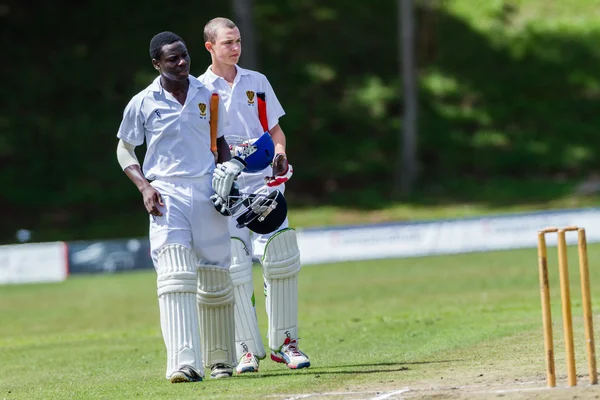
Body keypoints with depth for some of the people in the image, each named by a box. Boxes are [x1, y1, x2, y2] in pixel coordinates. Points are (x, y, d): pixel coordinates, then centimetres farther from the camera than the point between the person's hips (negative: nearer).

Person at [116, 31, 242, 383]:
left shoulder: (208, 95, 8)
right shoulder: (143, 103, 1)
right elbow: (125, 149, 9)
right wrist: (144, 186, -7)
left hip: (207, 190, 3)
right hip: (166, 192, -3)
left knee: (216, 278, 8)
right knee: (174, 275, -18)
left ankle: (220, 360, 24)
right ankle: (185, 364, -28)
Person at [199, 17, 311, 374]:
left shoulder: (257, 82, 15)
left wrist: (280, 152, -3)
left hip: (264, 183, 2)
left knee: (281, 259, -6)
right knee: (235, 268, -8)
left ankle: (284, 342, 5)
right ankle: (249, 349, -3)